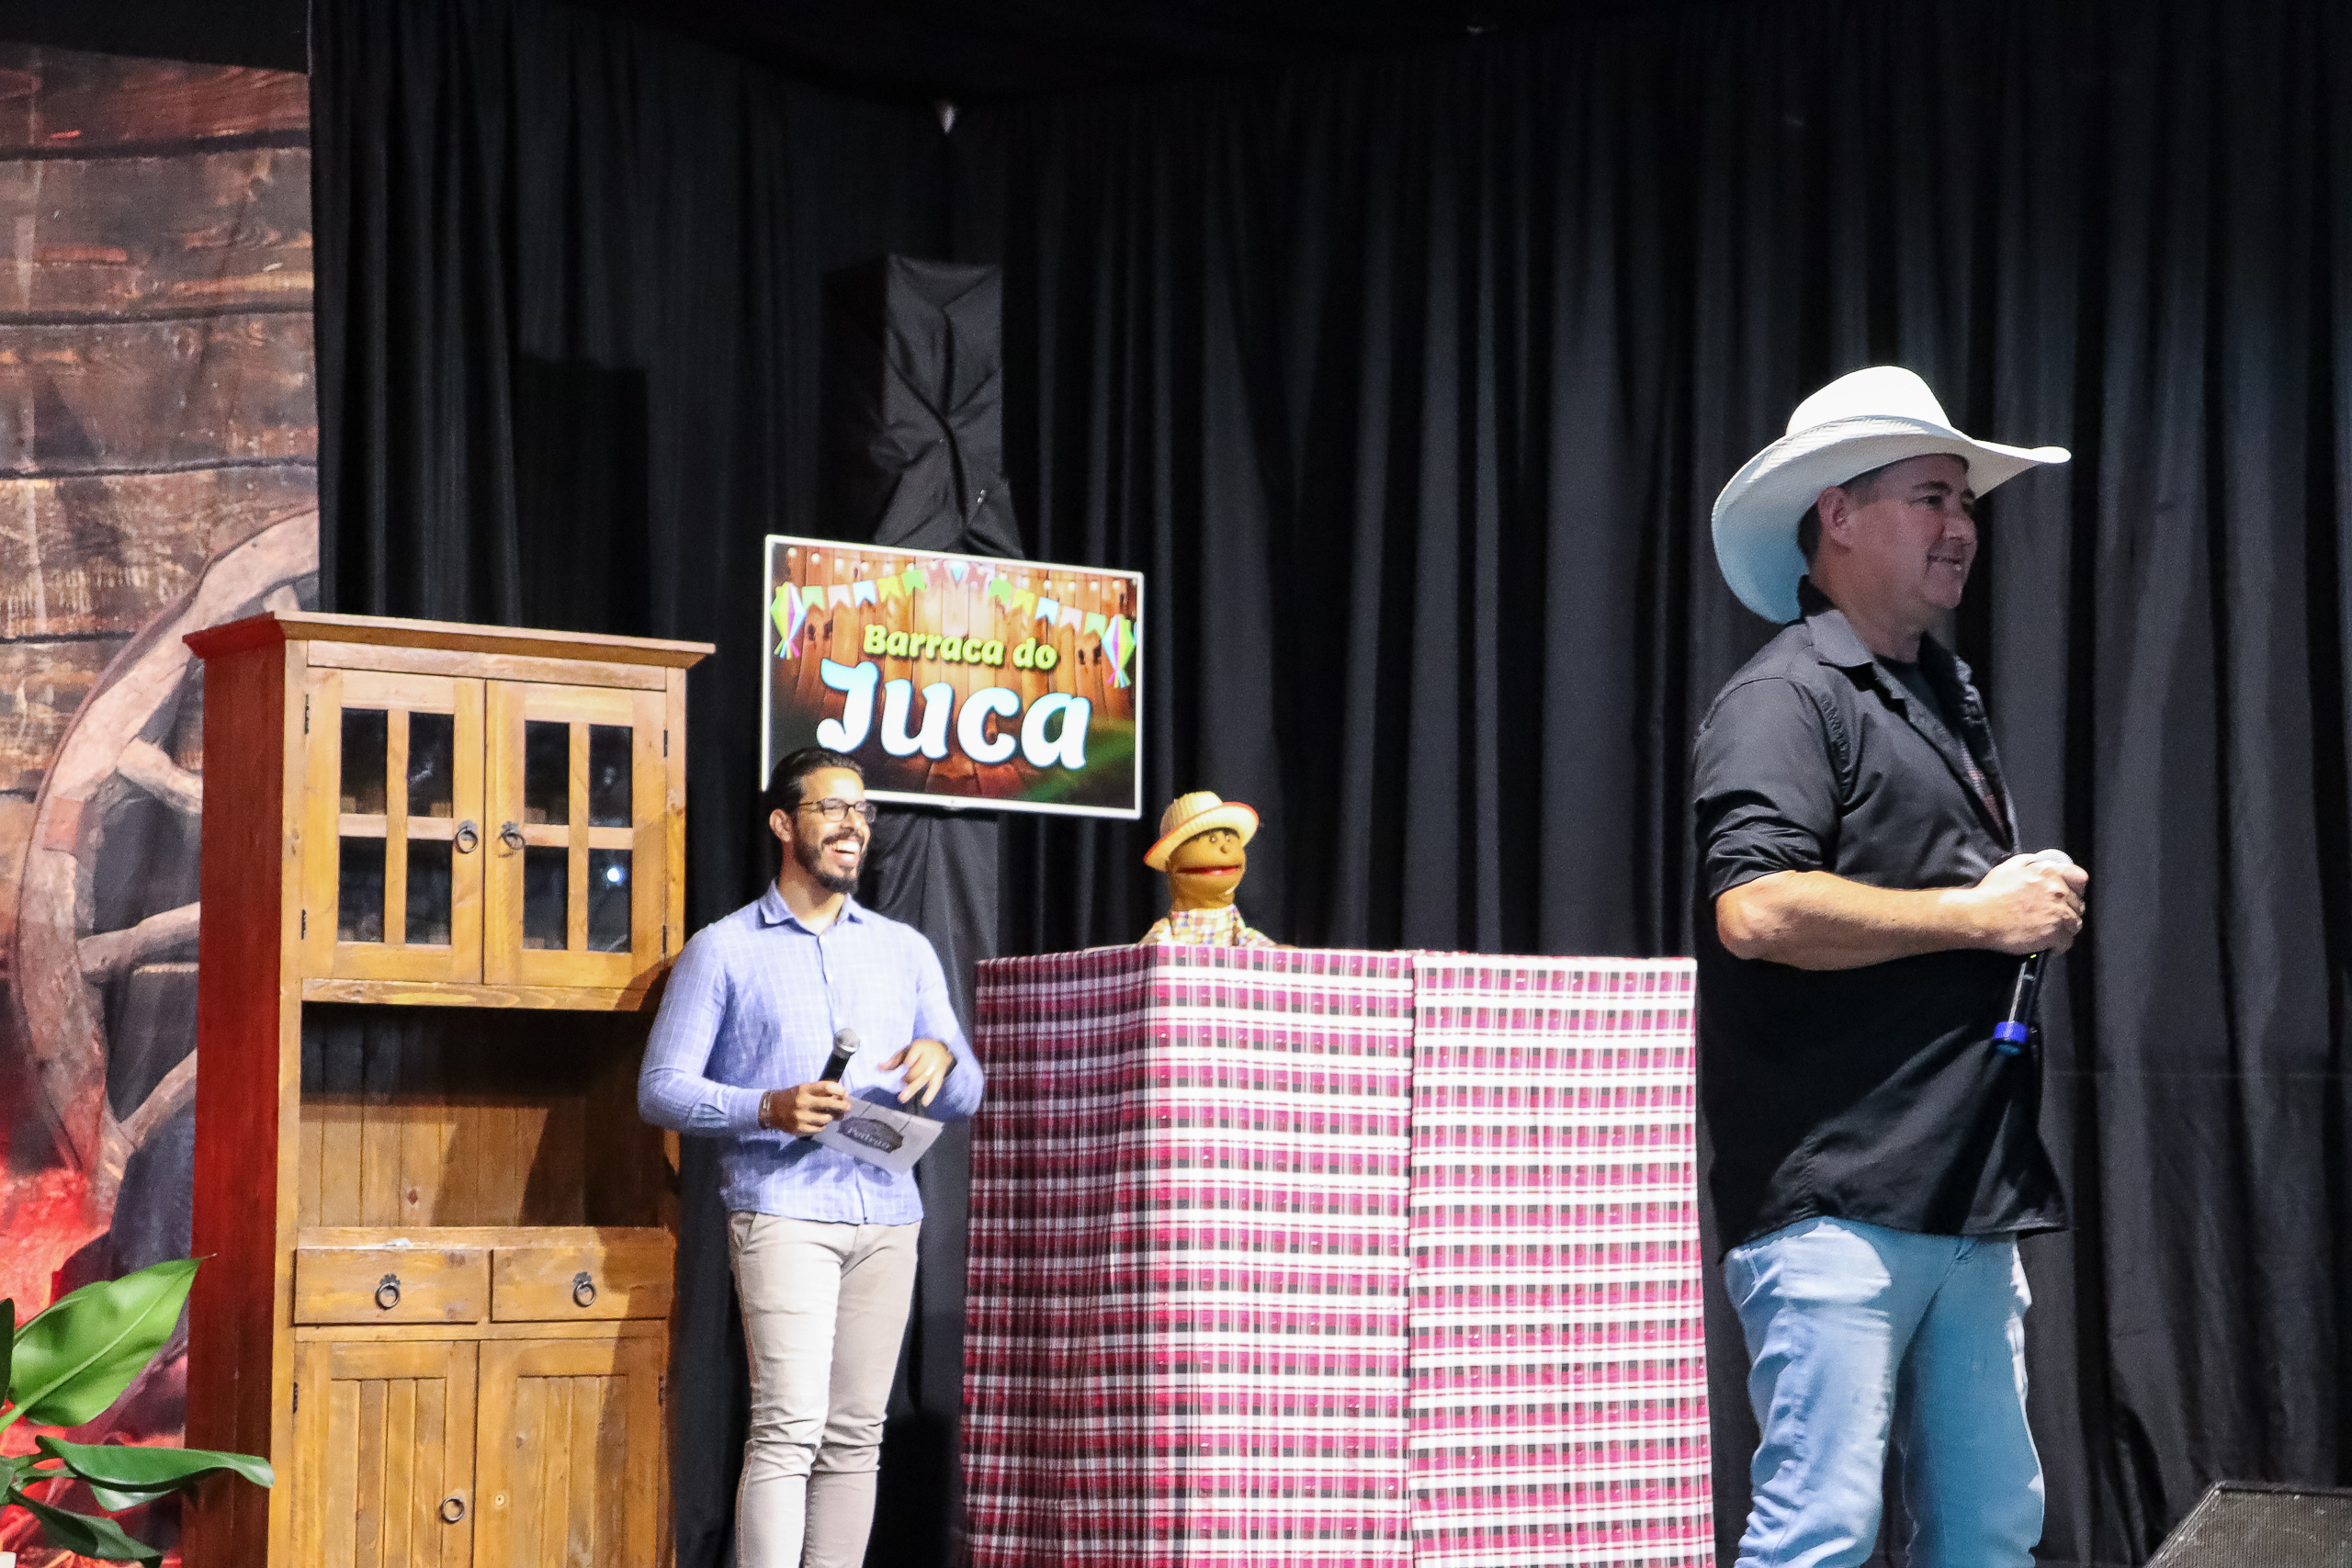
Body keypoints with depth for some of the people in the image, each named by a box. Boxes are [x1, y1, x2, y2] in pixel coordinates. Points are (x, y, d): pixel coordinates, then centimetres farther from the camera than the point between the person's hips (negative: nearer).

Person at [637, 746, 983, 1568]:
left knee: (855, 1434, 3)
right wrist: (768, 1108, -15)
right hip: (782, 1209, -5)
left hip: (887, 1213, 5)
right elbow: (661, 1088, 2)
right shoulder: (722, 950, 7)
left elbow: (965, 1096, 16)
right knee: (789, 1426, -15)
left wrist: (942, 1059, -8)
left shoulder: (906, 951, 19)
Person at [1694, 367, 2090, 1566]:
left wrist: (2036, 903, 14)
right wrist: (1980, 916, -14)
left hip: (1966, 1198, 9)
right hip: (1837, 1196, -9)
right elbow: (1755, 910, -22)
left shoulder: (1945, 700, 22)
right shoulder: (1784, 697, -7)